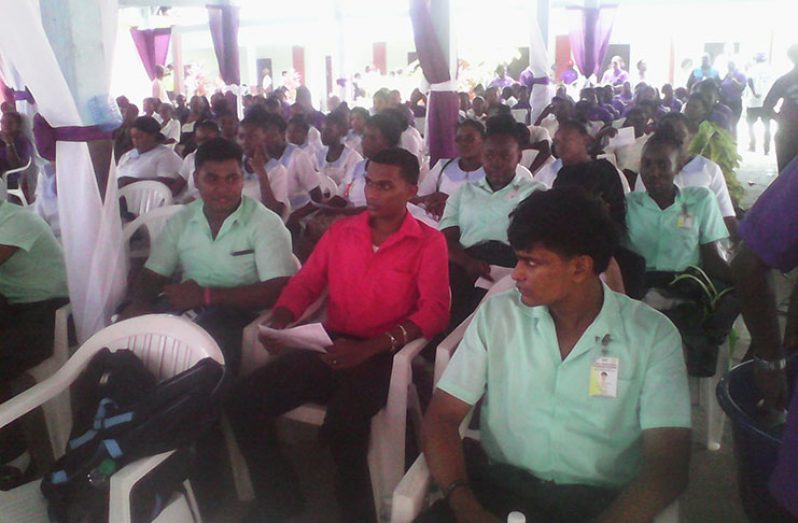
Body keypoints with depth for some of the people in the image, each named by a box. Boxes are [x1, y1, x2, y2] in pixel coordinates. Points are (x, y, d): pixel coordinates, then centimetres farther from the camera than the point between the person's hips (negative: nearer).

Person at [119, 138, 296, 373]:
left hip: (239, 312, -4)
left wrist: (206, 295, -20)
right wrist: (138, 304, -12)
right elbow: (152, 275, 13)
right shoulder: (180, 220, 12)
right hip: (184, 308, 5)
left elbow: (279, 291, -14)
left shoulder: (266, 223, -4)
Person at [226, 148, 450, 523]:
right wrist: (279, 321, -9)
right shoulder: (340, 231, 13)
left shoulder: (428, 242, -1)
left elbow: (434, 311, -12)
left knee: (342, 426, -34)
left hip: (383, 353, -5)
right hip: (330, 345, 5)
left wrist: (370, 348, -24)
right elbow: (305, 282, 14)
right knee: (243, 403, -12)